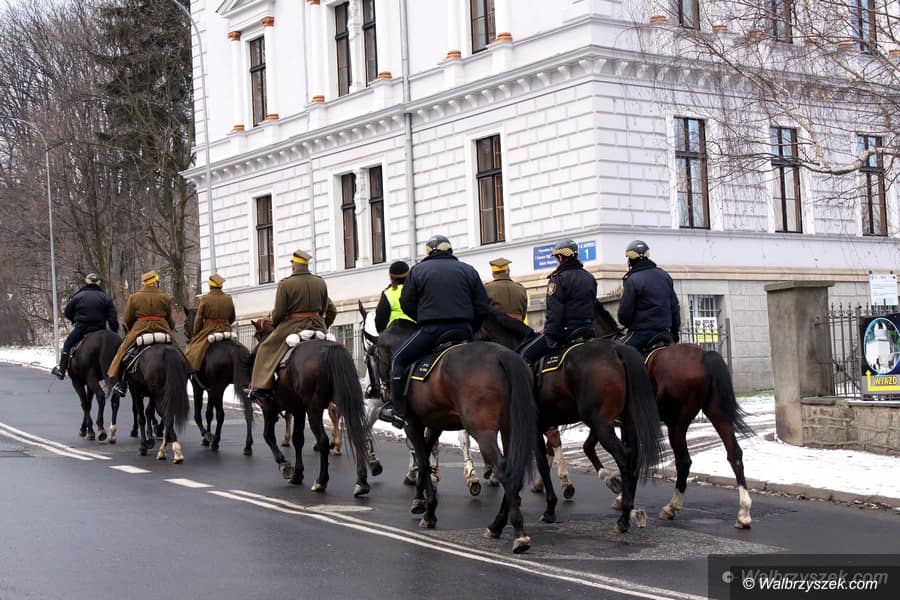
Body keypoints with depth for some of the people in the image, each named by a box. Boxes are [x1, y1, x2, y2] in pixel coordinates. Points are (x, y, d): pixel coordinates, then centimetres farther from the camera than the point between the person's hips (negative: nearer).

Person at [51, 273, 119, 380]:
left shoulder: (78, 296, -1)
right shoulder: (106, 298, 2)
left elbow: (68, 313, 9)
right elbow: (113, 318, -2)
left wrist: (75, 320, 29)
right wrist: (114, 334, 4)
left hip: (81, 328, -1)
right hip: (100, 329, 1)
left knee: (67, 344, 17)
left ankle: (61, 369, 18)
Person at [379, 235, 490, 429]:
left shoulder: (418, 270, 5)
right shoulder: (469, 270, 12)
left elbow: (407, 304, 6)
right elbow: (483, 307, 9)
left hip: (431, 330, -3)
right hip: (464, 331, 3)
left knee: (399, 360, 11)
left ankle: (398, 411, 5)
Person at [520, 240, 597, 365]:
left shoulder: (558, 279, -10)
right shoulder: (590, 278, 15)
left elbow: (554, 312, -16)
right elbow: (594, 306, 21)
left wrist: (549, 336, -16)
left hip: (565, 331, -8)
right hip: (587, 329, 8)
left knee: (526, 354, -4)